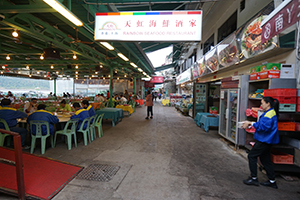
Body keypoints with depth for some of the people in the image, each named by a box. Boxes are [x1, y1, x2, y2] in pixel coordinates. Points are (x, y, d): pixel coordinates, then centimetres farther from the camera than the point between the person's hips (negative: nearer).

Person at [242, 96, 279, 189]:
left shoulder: (269, 114, -19)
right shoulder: (269, 113, 13)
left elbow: (263, 127, -26)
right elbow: (262, 124, 16)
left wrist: (251, 123, -18)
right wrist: (250, 123, 5)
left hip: (265, 141, -10)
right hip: (266, 140, 10)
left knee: (251, 156, -2)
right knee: (265, 159, 16)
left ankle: (254, 178, 8)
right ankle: (272, 181, 26)